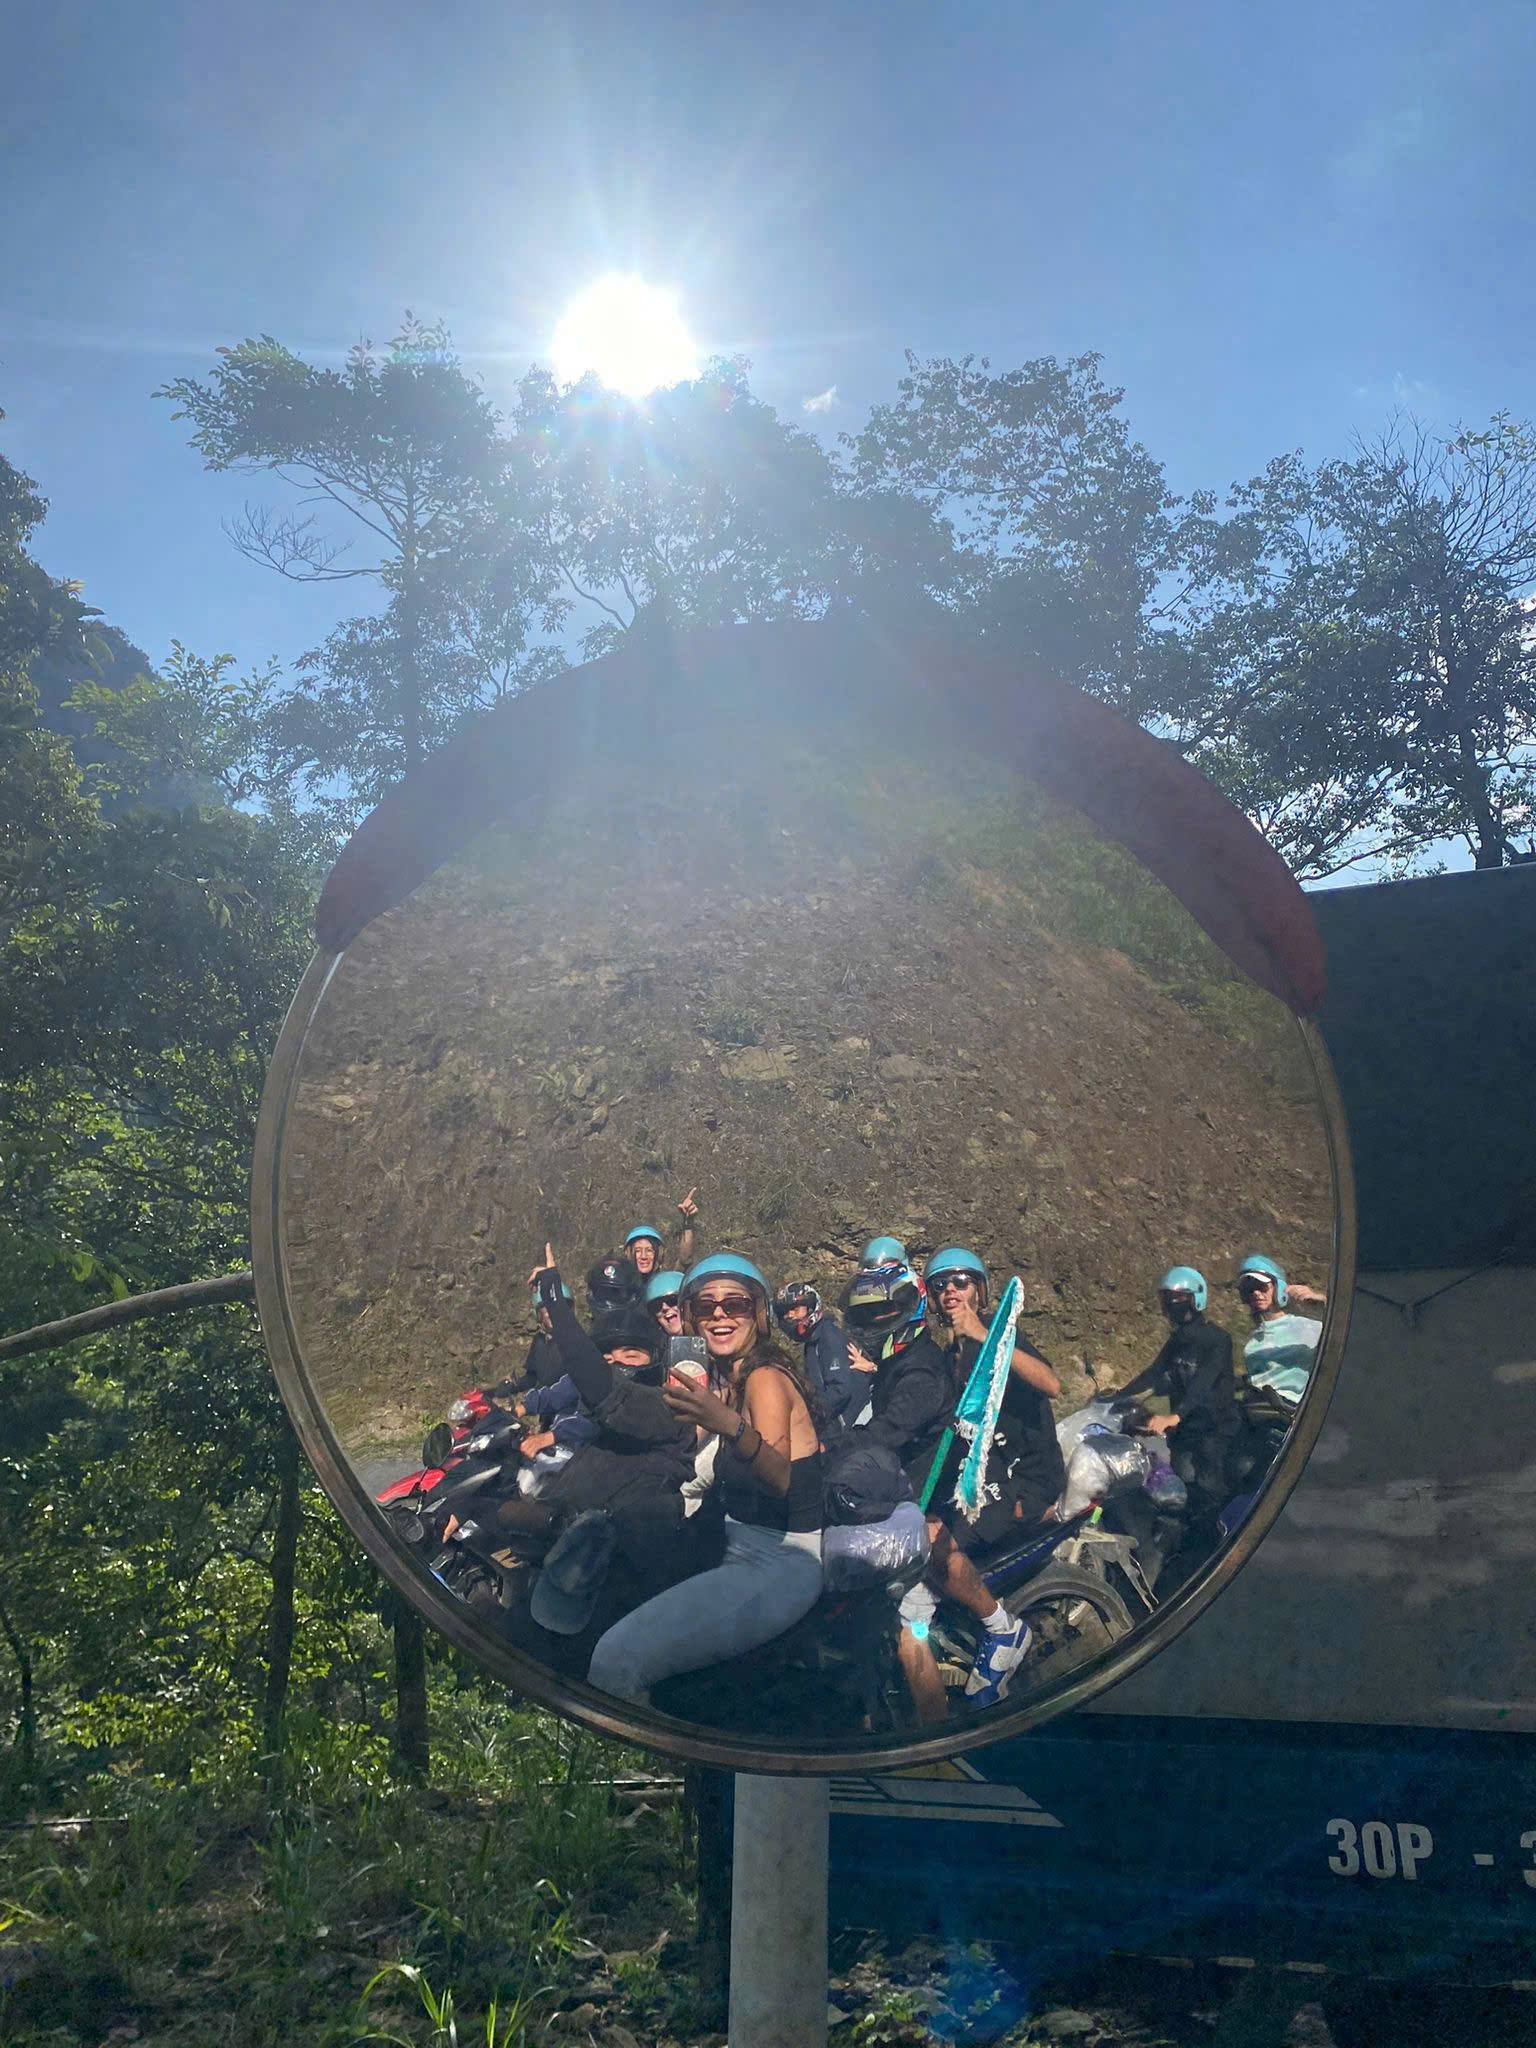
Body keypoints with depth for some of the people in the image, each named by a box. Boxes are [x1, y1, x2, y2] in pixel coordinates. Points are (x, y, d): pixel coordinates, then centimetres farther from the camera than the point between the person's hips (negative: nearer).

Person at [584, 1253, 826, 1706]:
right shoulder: (725, 1382, 13)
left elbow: (781, 1478, -31)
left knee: (617, 1659, -24)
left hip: (784, 1561, -10)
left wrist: (730, 1426, -48)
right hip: (742, 1551, 10)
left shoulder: (766, 1377, -14)